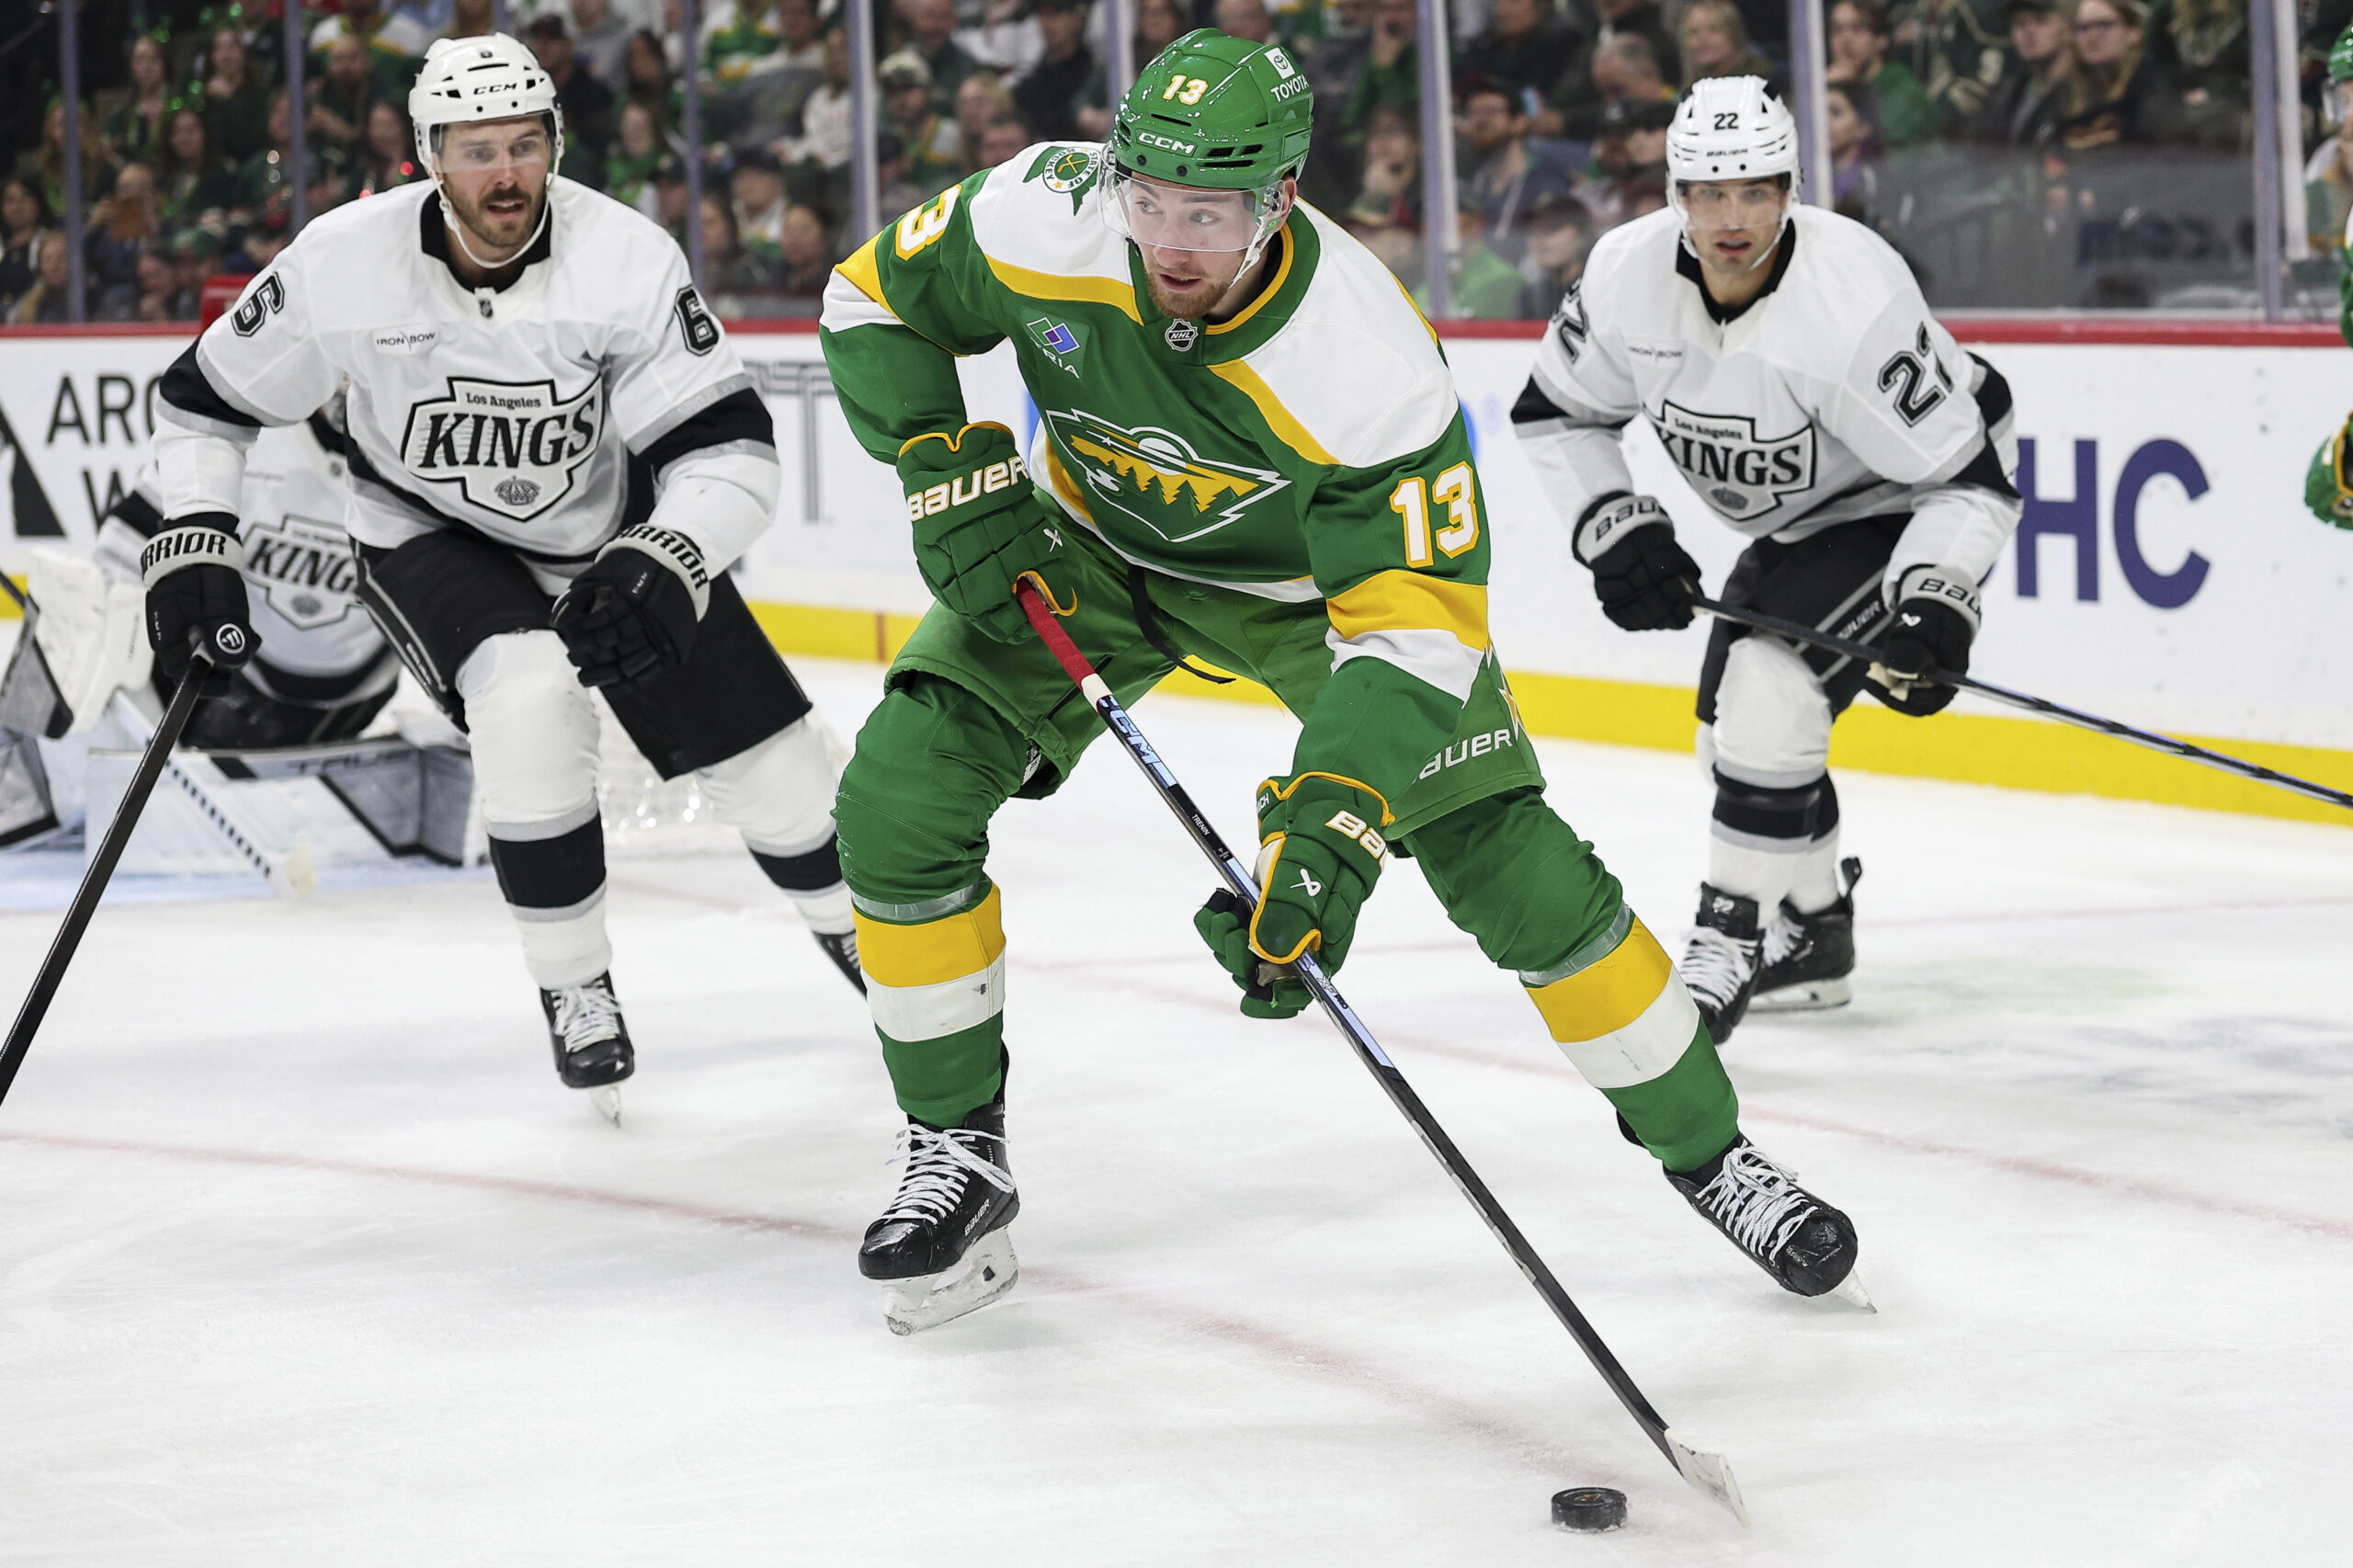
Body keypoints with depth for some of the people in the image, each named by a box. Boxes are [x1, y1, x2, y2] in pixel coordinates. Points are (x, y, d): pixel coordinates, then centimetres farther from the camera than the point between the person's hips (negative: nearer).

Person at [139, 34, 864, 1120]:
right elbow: (207, 397, -8)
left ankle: (862, 926, 35)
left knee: (768, 757, 1)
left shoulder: (626, 260, -27)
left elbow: (731, 449, -28)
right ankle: (573, 990, -12)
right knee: (529, 697, -32)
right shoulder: (344, 264, -24)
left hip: (612, 533, 1)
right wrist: (193, 544, -17)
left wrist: (667, 563, -45)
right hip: (432, 537, -1)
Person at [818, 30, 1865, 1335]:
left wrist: (1330, 830, -46)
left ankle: (1704, 1144, 9)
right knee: (898, 795, -15)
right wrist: (950, 476, -21)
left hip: (1315, 569, -3)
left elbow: (1414, 620, -36)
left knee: (1507, 861, -11)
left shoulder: (1363, 359, -38)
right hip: (1086, 542, 3)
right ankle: (956, 1148, 3)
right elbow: (872, 304, -9)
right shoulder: (1041, 226, -30)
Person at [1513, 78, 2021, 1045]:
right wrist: (1615, 529, -12)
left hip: (1911, 507, -8)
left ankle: (1730, 952, -16)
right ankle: (1809, 939, 36)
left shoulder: (1853, 303, -35)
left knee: (1769, 687, -25)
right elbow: (1558, 411, 0)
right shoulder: (1628, 275, -17)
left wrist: (1934, 606, -41)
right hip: (1794, 521, 8)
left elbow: (1966, 474, -29)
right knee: (1733, 724, 14)